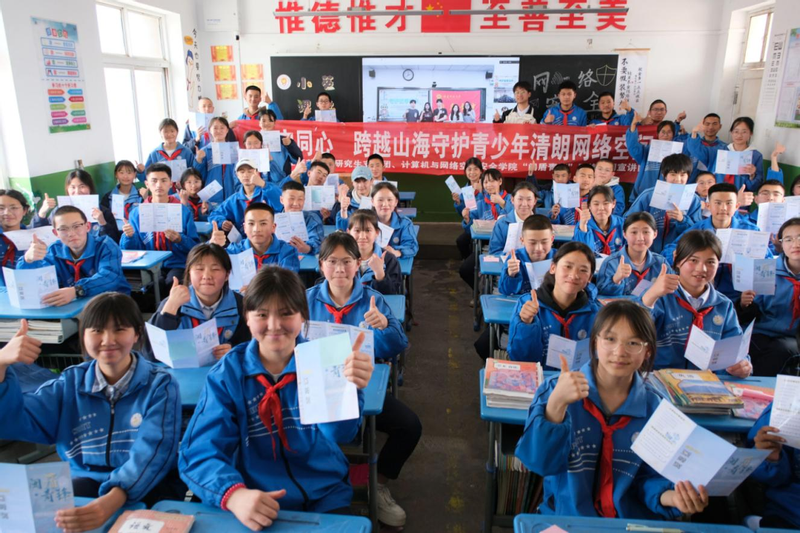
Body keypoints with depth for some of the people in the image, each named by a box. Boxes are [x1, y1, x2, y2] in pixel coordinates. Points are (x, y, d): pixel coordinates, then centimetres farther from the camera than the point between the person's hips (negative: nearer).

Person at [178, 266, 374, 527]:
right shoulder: (227, 373, -5)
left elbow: (339, 432, -20)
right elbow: (200, 453, -12)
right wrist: (233, 495, -32)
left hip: (324, 498, 0)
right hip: (257, 503, 1)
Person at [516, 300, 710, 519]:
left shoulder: (654, 408, 0)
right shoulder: (557, 388, -9)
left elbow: (649, 478, 3)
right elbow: (539, 462, -16)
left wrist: (672, 496, -18)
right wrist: (556, 404, -29)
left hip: (632, 520, 2)